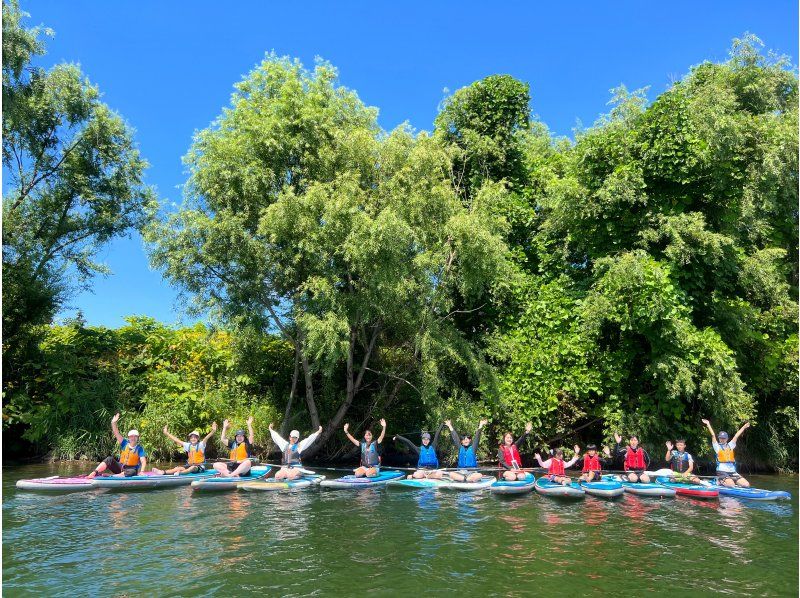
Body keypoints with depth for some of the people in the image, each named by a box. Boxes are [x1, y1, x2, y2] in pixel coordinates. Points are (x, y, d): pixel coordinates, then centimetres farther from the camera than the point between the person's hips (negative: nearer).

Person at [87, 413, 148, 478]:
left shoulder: (139, 449, -5)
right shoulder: (125, 443, 4)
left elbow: (143, 461, -15)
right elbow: (116, 433, -8)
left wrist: (142, 471, -33)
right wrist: (113, 423, -23)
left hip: (129, 470, -4)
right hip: (120, 467, 4)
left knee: (133, 472, -38)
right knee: (110, 459, -19)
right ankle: (93, 473, -25)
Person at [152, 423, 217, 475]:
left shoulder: (201, 445, -5)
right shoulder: (188, 445, 9)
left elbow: (206, 438, -24)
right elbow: (176, 440, 10)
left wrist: (212, 432, -43)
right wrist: (167, 434, 10)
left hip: (200, 466, -4)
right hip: (190, 465, 5)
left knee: (193, 468, -36)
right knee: (179, 468, -19)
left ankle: (180, 473, -57)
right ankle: (163, 472, -36)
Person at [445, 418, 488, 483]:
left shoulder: (473, 448, 7)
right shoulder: (460, 448, 11)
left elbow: (477, 437, 1)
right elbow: (455, 438, 9)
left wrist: (480, 426, -6)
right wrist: (450, 426, 8)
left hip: (471, 472, -1)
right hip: (460, 472, 1)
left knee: (479, 475, -33)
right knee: (451, 474, -28)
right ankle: (470, 479, -29)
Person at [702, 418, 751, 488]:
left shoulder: (730, 445, 18)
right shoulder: (717, 446, 7)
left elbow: (736, 436, 21)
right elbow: (713, 435, 1)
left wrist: (744, 427, 27)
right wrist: (708, 424, 0)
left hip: (733, 472, 5)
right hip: (722, 472, -5)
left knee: (746, 485, -13)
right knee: (731, 485, -27)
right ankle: (720, 482, 5)